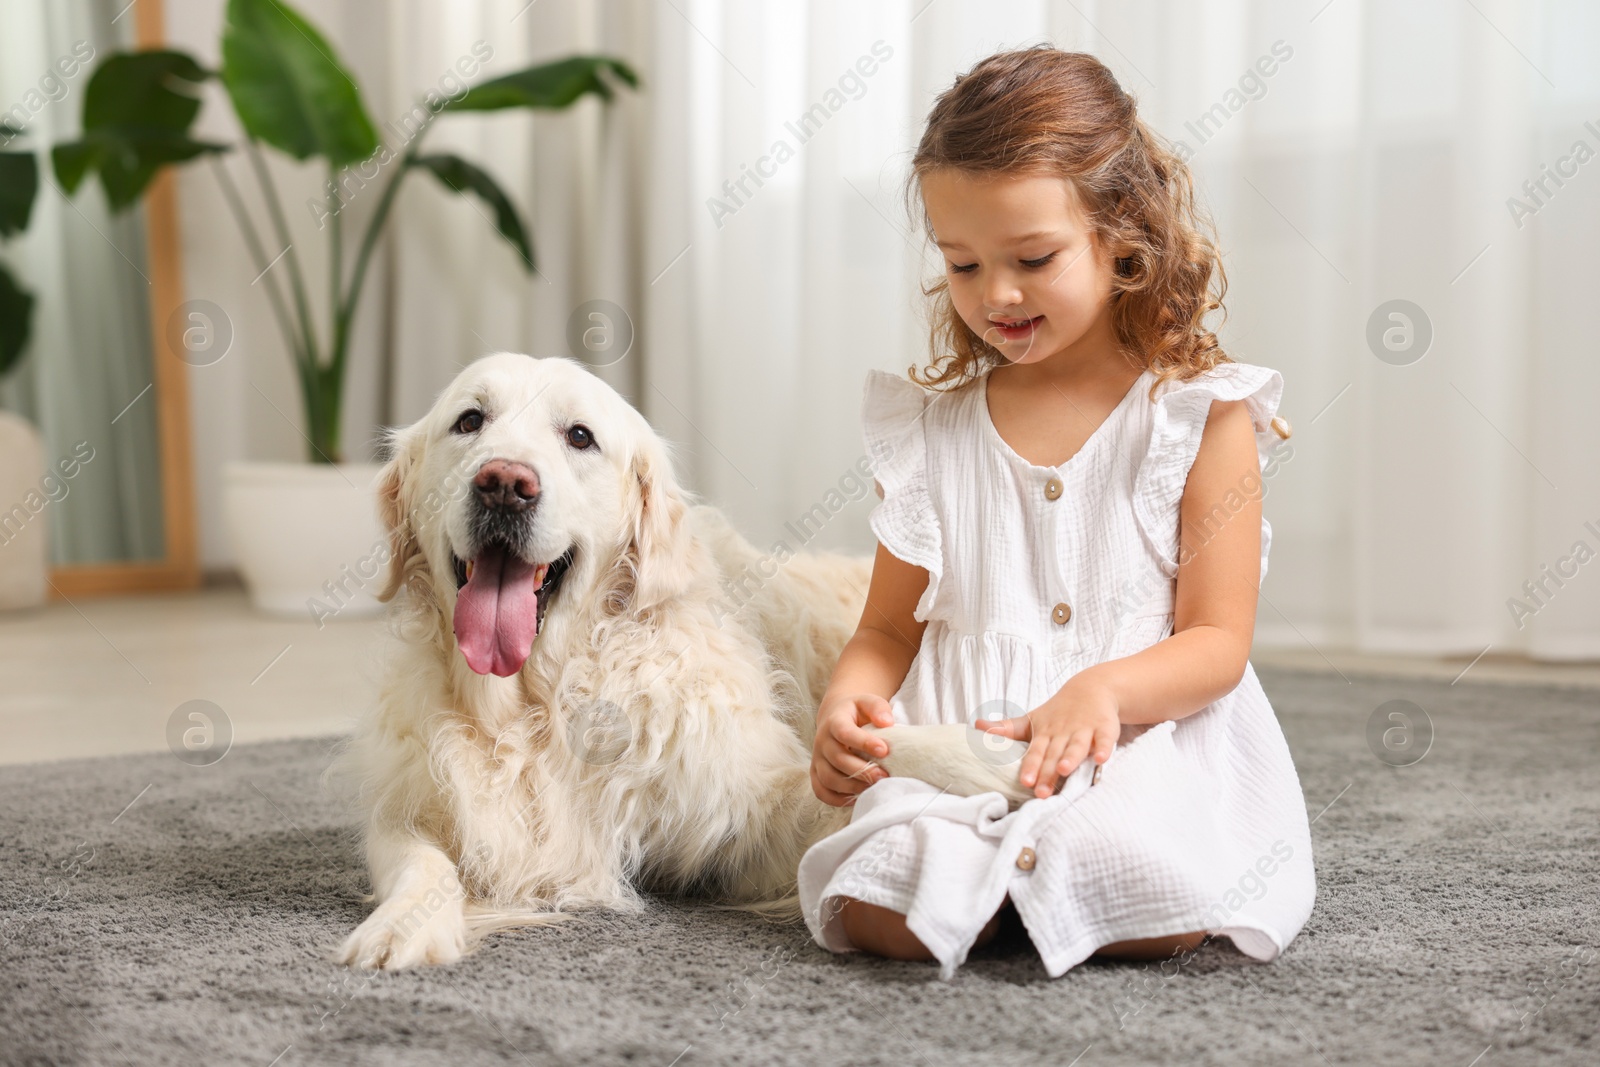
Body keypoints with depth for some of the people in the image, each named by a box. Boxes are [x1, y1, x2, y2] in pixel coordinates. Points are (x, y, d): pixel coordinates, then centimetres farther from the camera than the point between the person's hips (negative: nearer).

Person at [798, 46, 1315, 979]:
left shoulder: (1201, 416, 1)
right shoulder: (930, 427, 11)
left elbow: (1218, 642, -2)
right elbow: (892, 628, 15)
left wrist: (1101, 690, -22)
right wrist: (847, 702, -8)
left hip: (1147, 736, -1)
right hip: (955, 745, 2)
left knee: (1163, 912, -31)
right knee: (882, 913, -27)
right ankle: (1011, 862, 3)